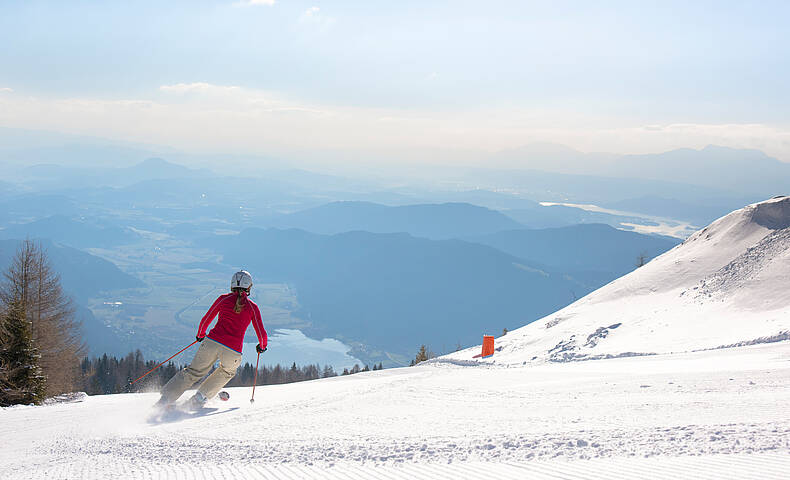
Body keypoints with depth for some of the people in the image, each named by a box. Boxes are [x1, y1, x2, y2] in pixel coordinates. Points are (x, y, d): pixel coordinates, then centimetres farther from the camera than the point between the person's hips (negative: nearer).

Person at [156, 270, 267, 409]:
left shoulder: (223, 299, 9)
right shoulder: (252, 307, 6)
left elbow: (206, 320, 14)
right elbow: (262, 334, 8)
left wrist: (200, 335, 33)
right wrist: (262, 346, 29)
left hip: (212, 342, 1)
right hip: (233, 352, -1)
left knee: (194, 372, 19)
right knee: (227, 372, 31)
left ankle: (167, 396, 8)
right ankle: (201, 396, 18)